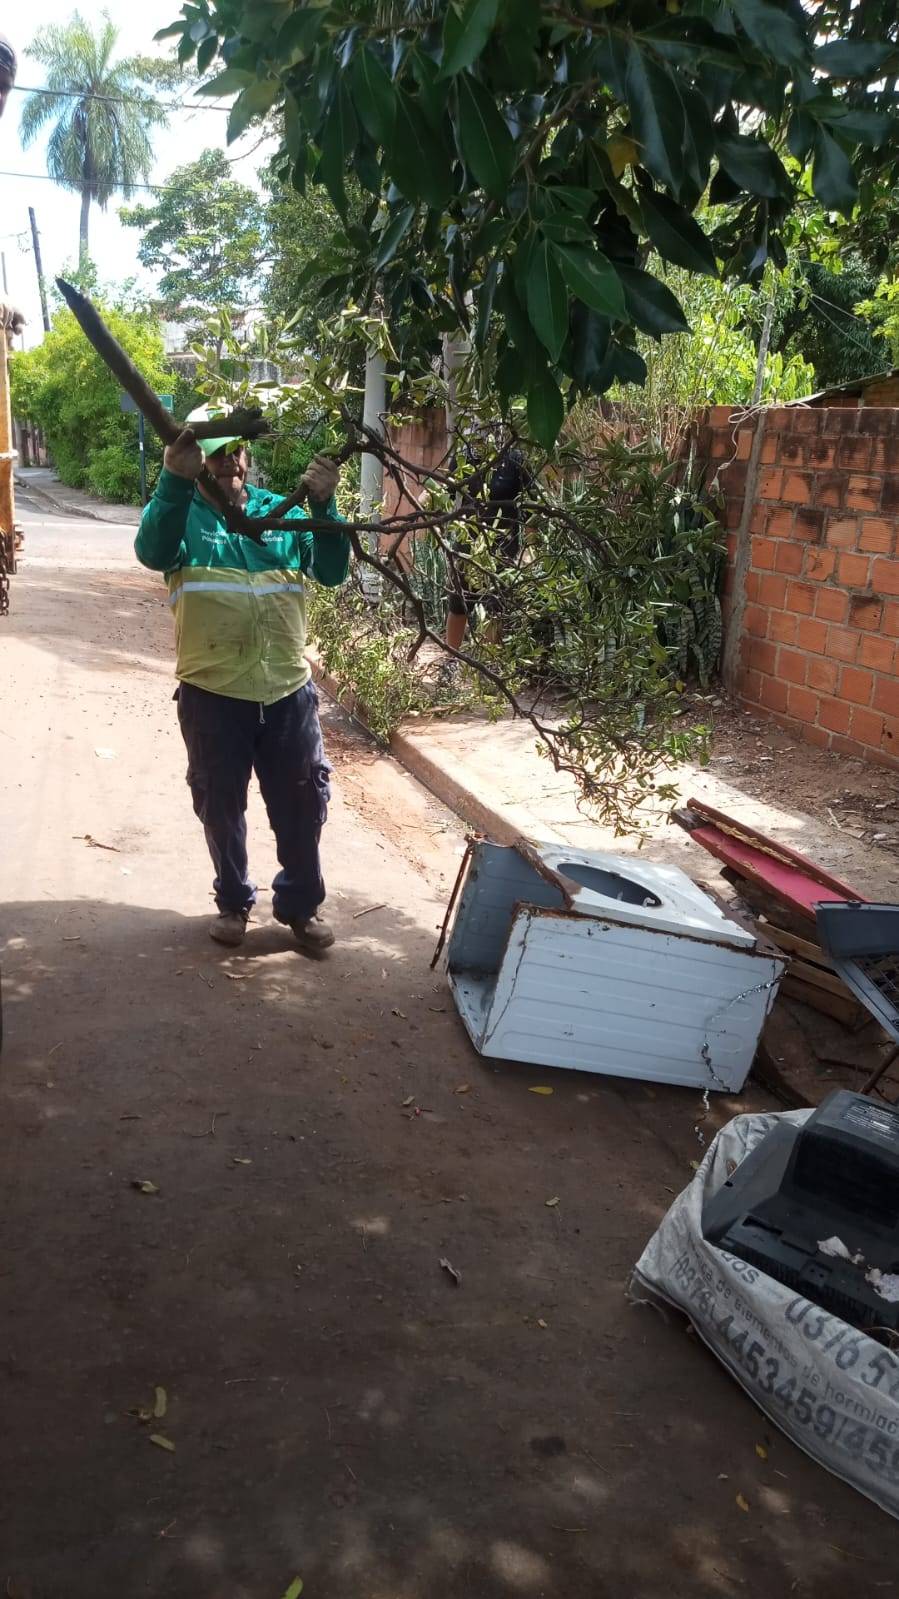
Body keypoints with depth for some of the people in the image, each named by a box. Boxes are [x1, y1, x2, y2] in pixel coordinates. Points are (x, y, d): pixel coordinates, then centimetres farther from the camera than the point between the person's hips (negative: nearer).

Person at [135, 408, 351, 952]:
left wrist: (325, 505, -20)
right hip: (212, 693, -2)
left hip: (289, 689, 2)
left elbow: (332, 571, -4)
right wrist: (175, 480, -39)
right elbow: (153, 554, -24)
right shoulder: (182, 513, -1)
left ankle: (302, 903, 28)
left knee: (302, 803, 10)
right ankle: (234, 901, 32)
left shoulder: (282, 511, 7)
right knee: (221, 804, 12)